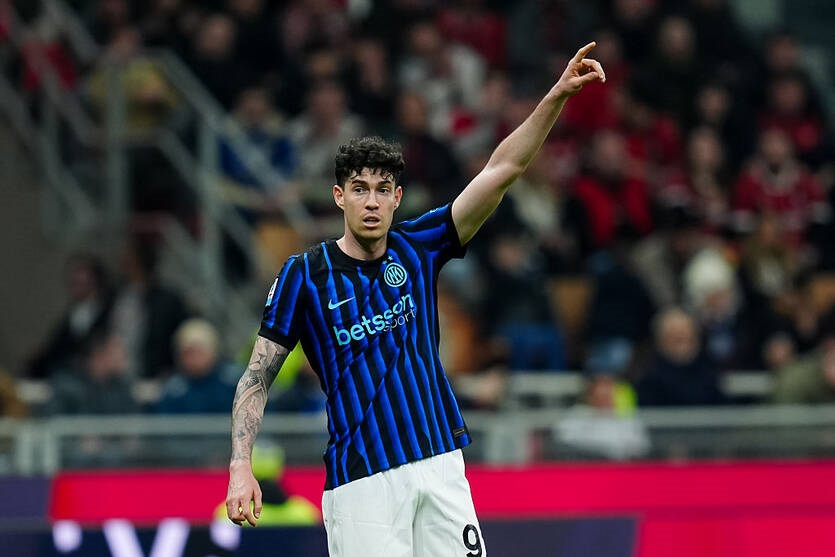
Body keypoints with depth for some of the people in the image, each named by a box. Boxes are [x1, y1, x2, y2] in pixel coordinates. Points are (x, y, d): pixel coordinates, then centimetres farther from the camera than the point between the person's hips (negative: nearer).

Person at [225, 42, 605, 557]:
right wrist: (241, 467, -11)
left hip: (441, 468, 4)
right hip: (361, 480, -4)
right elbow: (258, 377, 1)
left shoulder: (416, 249, 9)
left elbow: (502, 171, 3)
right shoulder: (304, 274, 0)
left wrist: (558, 95, -7)